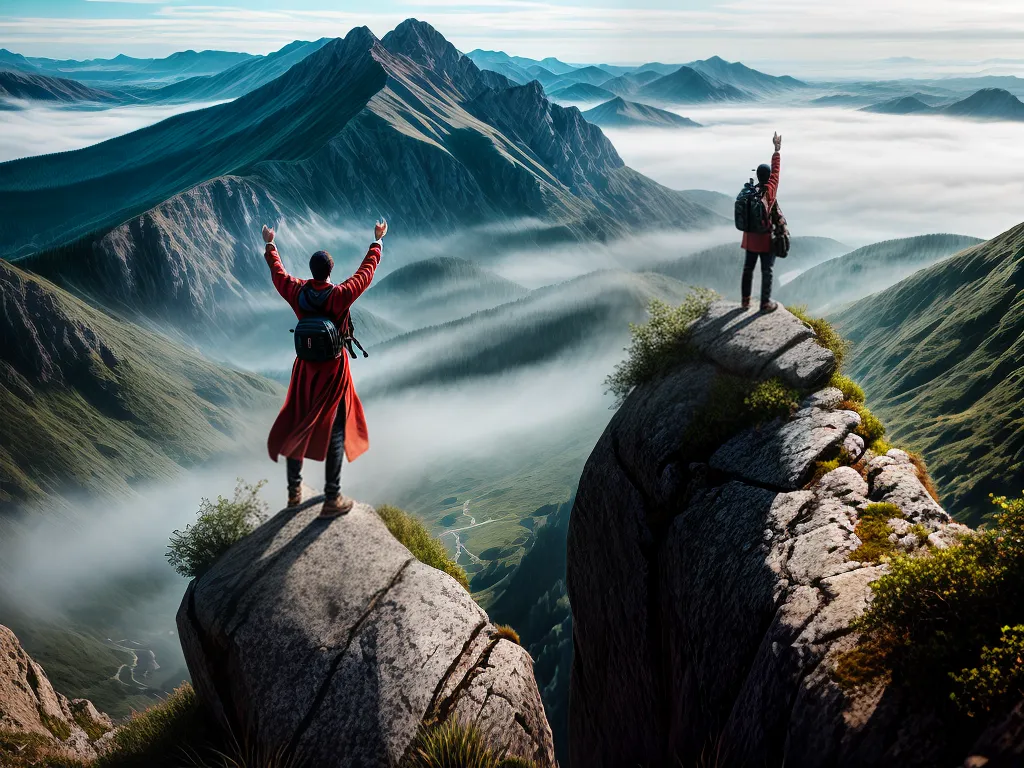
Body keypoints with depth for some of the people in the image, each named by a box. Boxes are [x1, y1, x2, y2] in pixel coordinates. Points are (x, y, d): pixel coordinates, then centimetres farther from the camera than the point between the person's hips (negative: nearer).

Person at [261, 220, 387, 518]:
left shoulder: (297, 291, -10)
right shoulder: (340, 295, -21)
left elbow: (277, 272, 10)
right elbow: (366, 272, -8)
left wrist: (270, 245, 28)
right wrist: (377, 241, 7)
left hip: (305, 368, 4)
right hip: (333, 371, -4)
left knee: (296, 427, 17)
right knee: (334, 432, 4)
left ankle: (294, 491, 29)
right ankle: (332, 500, 9)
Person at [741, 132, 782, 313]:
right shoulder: (769, 190, -15)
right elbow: (776, 170, -5)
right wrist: (777, 149, 5)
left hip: (750, 237, 5)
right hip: (766, 238, -5)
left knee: (748, 268, 14)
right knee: (766, 271, 3)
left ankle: (746, 300, 21)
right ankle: (765, 303, 8)